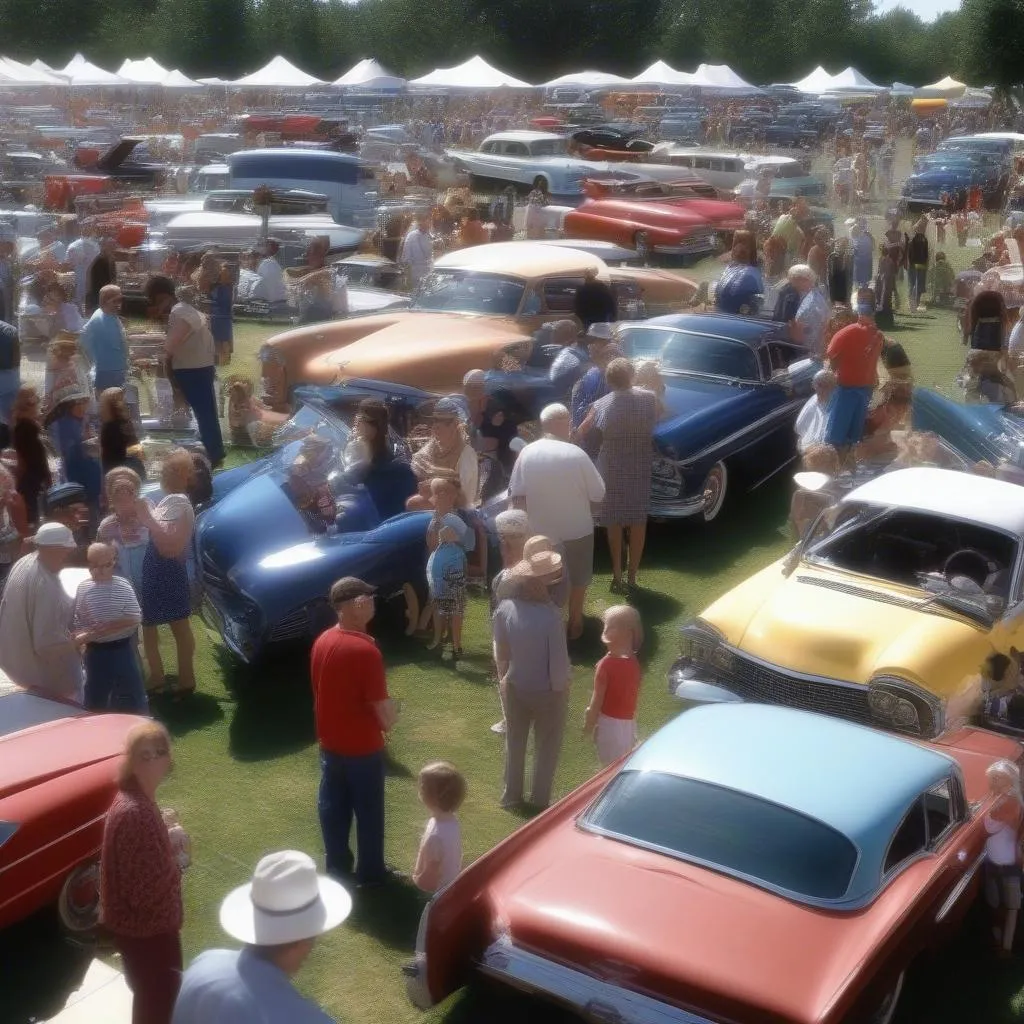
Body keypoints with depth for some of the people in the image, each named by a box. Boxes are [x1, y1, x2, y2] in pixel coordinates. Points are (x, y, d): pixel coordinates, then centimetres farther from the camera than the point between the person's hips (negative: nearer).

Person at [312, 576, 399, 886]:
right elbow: (380, 704, -22)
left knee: (333, 807, 17)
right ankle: (370, 872, 24)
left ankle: (337, 869, 31)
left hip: (330, 743, 7)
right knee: (368, 811, 11)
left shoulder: (322, 642, -2)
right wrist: (389, 720, 0)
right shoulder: (365, 650, -26)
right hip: (362, 747, -7)